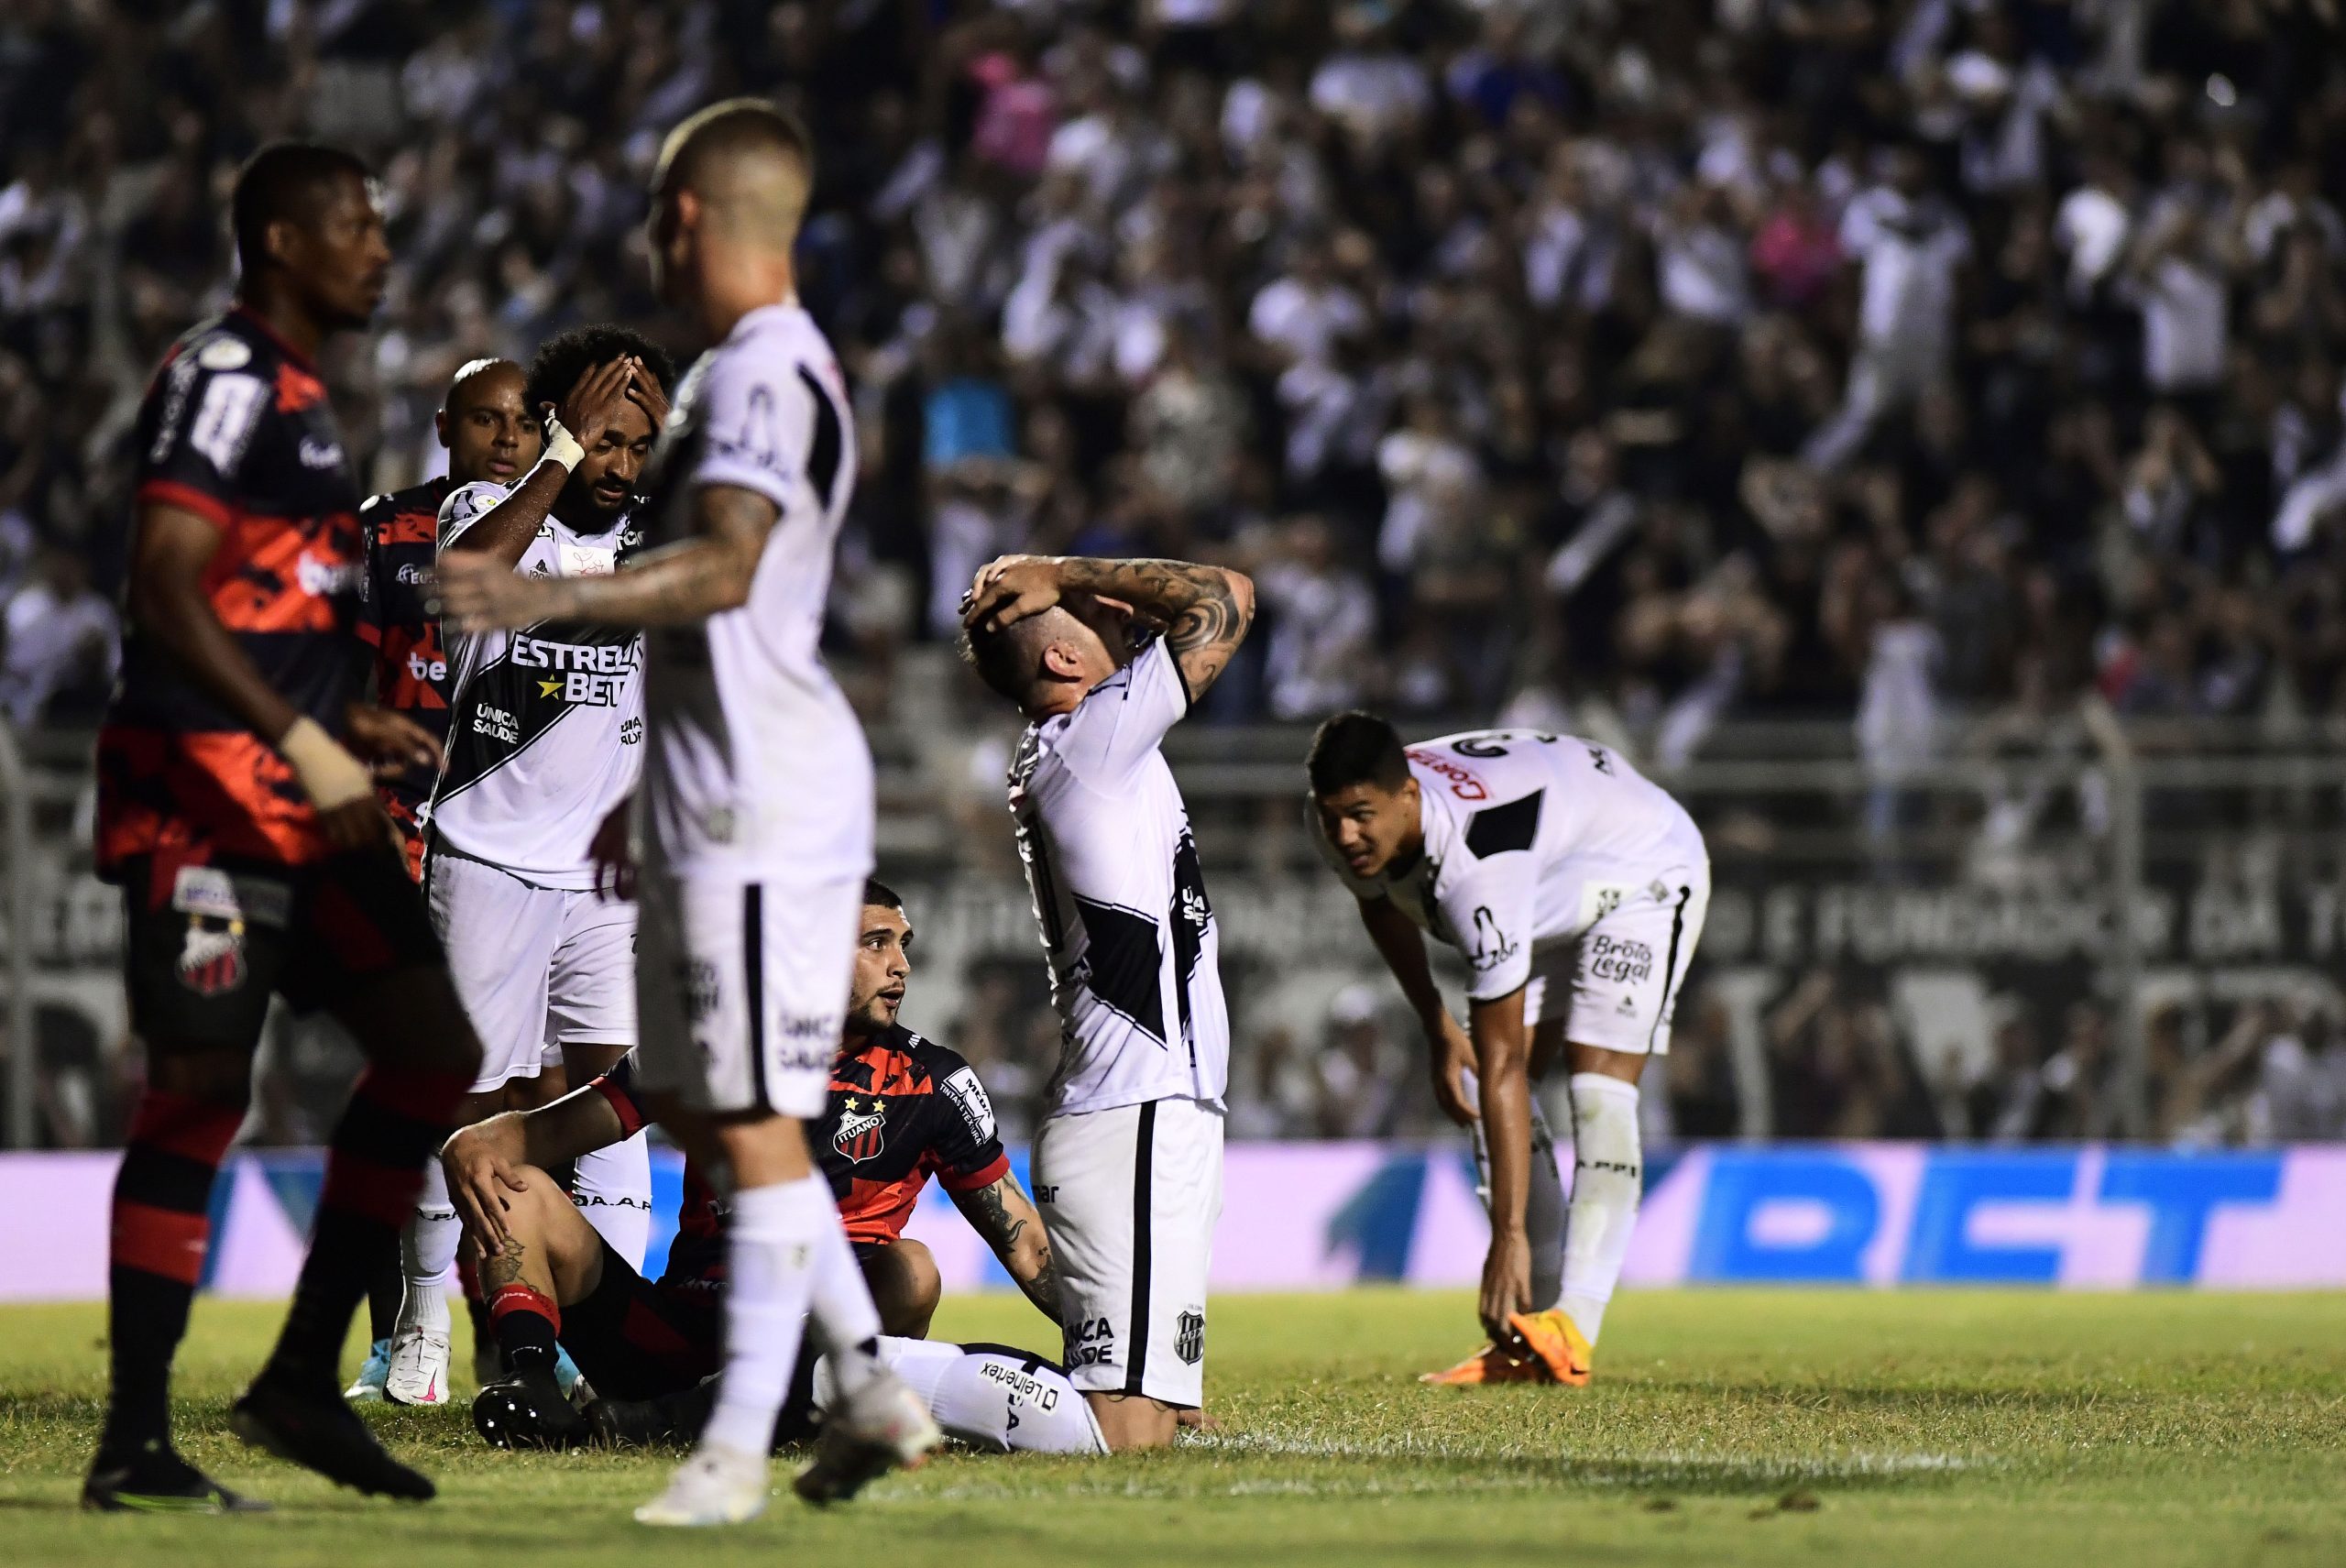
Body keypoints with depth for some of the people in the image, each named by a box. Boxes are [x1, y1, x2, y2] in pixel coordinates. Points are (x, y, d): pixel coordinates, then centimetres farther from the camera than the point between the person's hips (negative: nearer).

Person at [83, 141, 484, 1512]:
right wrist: (304, 746, -25)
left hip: (297, 789, 10)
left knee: (432, 1050, 9)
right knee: (201, 1087, -10)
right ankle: (135, 1444, -6)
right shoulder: (226, 378, -11)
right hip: (205, 787, -10)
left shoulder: (297, 396, 20)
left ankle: (303, 1384, 13)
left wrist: (354, 729, 24)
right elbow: (167, 592, -21)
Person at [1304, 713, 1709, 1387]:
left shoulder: (1481, 864, -46)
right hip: (1552, 900, 8)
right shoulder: (1345, 830, -24)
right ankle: (1532, 1323, -5)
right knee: (1475, 1092, -5)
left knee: (1598, 1091, -24)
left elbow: (1502, 1064, -45)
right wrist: (1436, 1024, 0)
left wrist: (1509, 1235, -45)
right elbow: (1380, 899, 5)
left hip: (1646, 870, -8)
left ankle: (1573, 1330, -28)